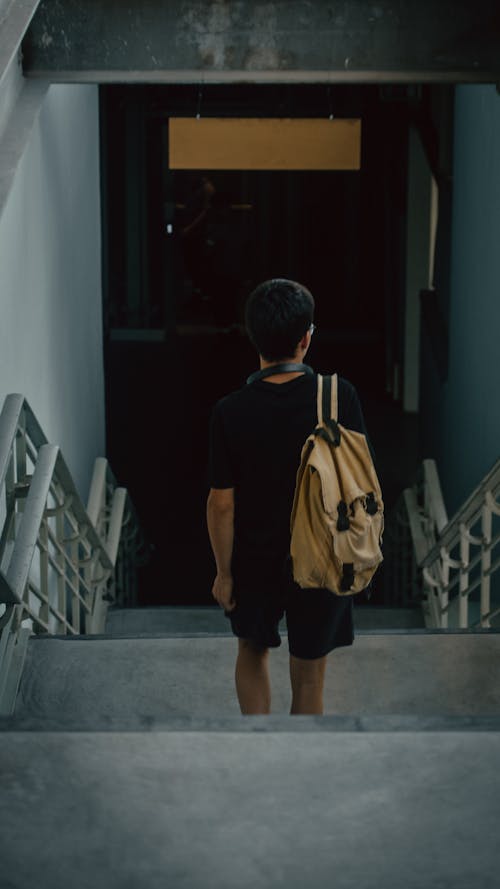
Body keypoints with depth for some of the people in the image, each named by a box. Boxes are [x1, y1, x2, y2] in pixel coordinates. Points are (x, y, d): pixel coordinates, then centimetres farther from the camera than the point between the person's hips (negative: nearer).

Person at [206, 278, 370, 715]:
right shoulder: (340, 396, -16)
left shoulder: (231, 412, -18)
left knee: (253, 652, 26)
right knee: (309, 677, 14)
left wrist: (224, 572, 0)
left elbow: (222, 504, -13)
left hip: (256, 561, 0)